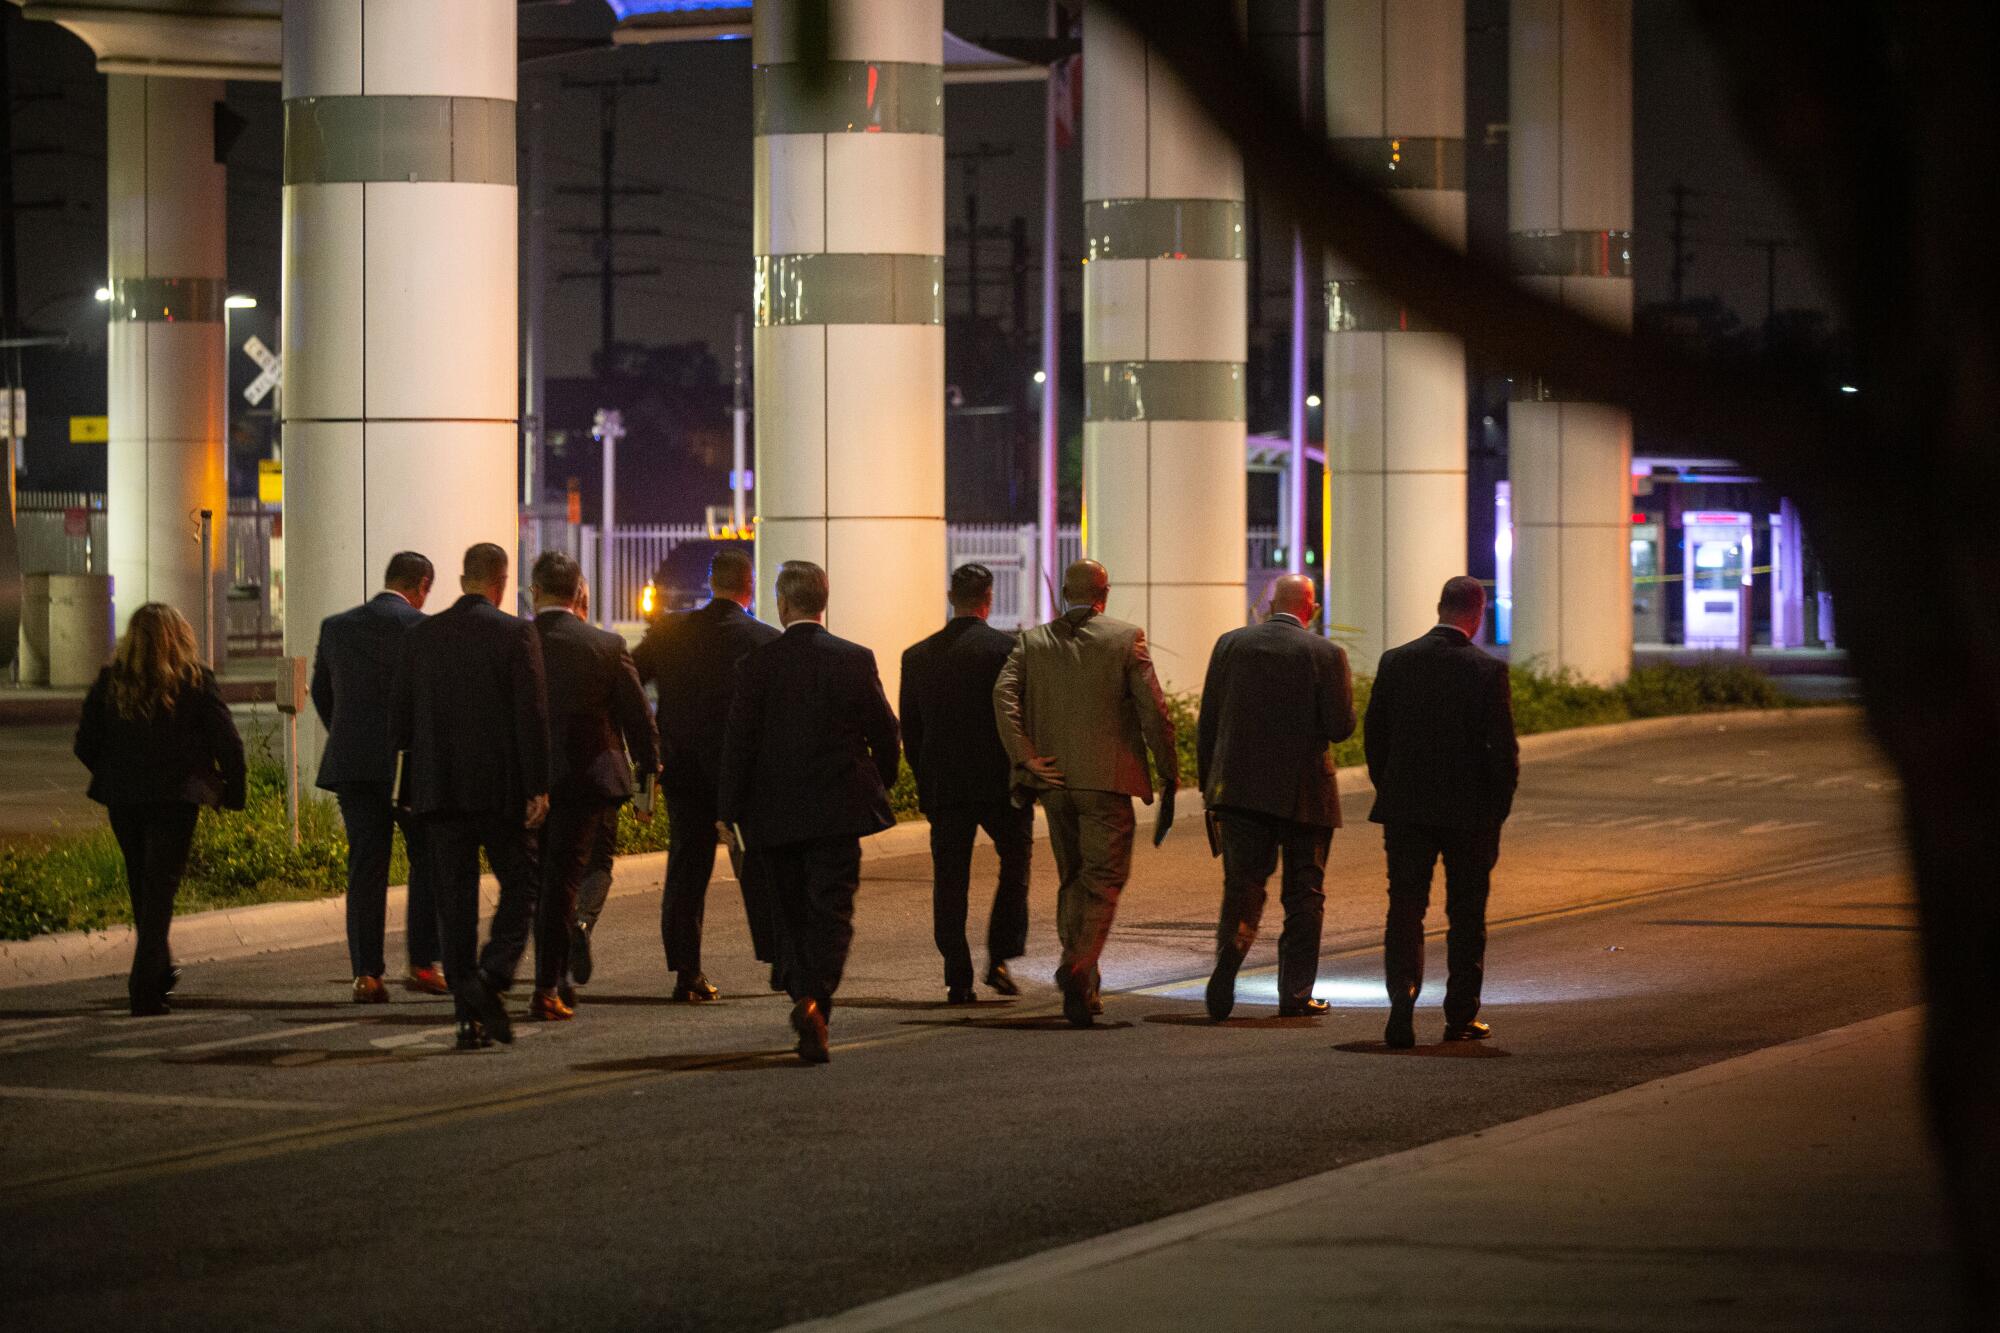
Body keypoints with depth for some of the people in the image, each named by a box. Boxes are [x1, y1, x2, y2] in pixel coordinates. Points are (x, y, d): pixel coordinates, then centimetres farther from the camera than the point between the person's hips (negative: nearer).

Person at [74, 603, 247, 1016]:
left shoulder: (110, 681, 0)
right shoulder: (195, 680, -6)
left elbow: (86, 742, 3)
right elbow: (227, 741, -8)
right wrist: (234, 791, 5)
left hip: (121, 798, 3)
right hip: (174, 797, -3)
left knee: (141, 886, 19)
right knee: (160, 888, -1)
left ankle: (160, 971, 34)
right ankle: (145, 988, -12)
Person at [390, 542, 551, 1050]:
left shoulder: (421, 636, 6)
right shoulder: (516, 633, -6)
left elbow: (398, 715, 8)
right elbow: (531, 714, -10)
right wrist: (538, 787, -8)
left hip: (438, 787, 3)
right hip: (500, 786, -3)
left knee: (455, 896, 6)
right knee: (520, 884, 9)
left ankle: (469, 1015, 2)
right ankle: (492, 977, -13)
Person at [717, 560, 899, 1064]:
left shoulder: (757, 664, -5)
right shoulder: (856, 660, -3)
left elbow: (738, 743, -5)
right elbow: (886, 734, 2)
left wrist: (732, 814, 0)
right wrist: (880, 787, 19)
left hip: (774, 814, 0)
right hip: (839, 810, 0)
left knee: (792, 914, 14)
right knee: (832, 912, -2)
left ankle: (804, 999, 18)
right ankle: (814, 1000, -22)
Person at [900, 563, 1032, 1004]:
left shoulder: (918, 657, 3)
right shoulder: (1009, 649, -8)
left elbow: (909, 730, 7)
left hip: (943, 786, 2)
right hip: (1001, 784, -2)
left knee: (950, 882, 6)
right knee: (1015, 861, 16)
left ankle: (958, 979, 2)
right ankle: (1000, 959, 7)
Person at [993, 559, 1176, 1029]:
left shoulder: (1033, 642, 6)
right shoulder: (1126, 638, -2)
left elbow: (1004, 695, -8)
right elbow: (1153, 710, -6)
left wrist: (1024, 757, -8)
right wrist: (1168, 774, 1)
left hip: (1054, 779, 4)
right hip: (1107, 779, -4)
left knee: (1073, 880, 16)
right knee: (1104, 879, -1)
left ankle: (1082, 989, 17)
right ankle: (1079, 967, -23)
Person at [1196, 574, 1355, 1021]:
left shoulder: (1231, 644, 1)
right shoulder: (1325, 654, -8)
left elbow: (1208, 721, 4)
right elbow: (1341, 728, -10)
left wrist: (1209, 781, 13)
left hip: (1239, 787, 2)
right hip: (1304, 793, -2)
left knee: (1242, 887, 6)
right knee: (1303, 896, 10)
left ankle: (1229, 951, -22)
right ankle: (1295, 994, 11)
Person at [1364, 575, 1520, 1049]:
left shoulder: (1396, 662, -1)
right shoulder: (1487, 671, -10)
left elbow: (1373, 735, 3)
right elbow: (1503, 749, -9)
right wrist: (1498, 809, 2)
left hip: (1405, 810, 2)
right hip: (1470, 813, -2)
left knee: (1405, 910, 3)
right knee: (1466, 916, 11)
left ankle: (1402, 1009, -11)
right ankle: (1461, 1017, 15)